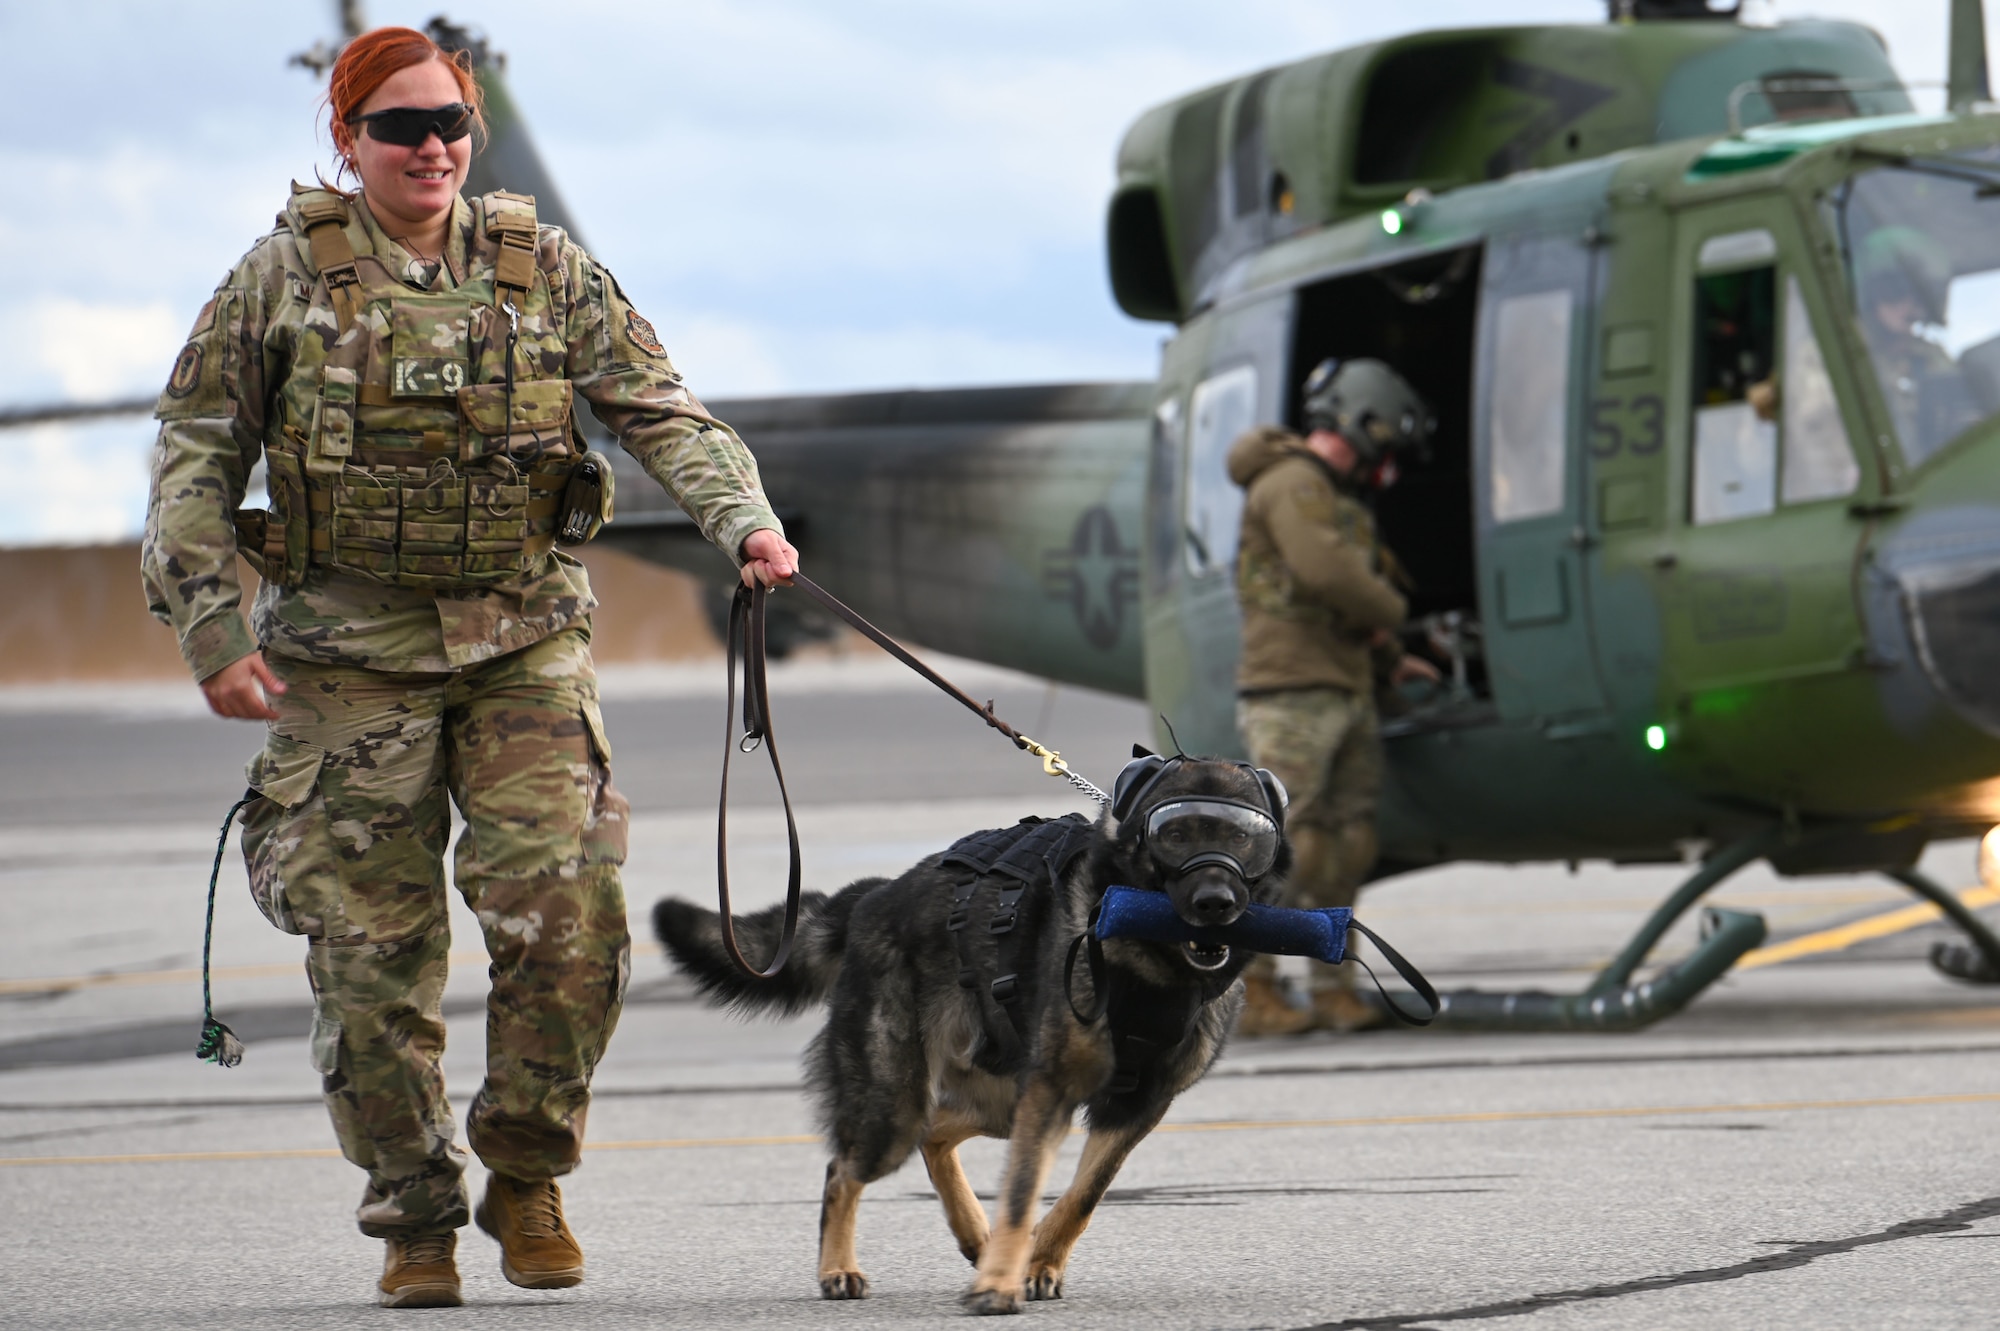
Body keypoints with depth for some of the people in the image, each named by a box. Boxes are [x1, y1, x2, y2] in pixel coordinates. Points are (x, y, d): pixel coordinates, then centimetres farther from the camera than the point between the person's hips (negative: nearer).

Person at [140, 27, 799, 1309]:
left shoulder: (543, 269, 5)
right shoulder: (283, 278, 1)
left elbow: (660, 407, 1)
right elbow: (195, 461, 3)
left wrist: (744, 516, -16)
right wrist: (212, 630, -5)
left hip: (523, 639, 1)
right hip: (348, 652, -1)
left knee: (567, 909, -13)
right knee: (374, 947, -1)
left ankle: (526, 1171, 7)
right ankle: (414, 1219, 12)